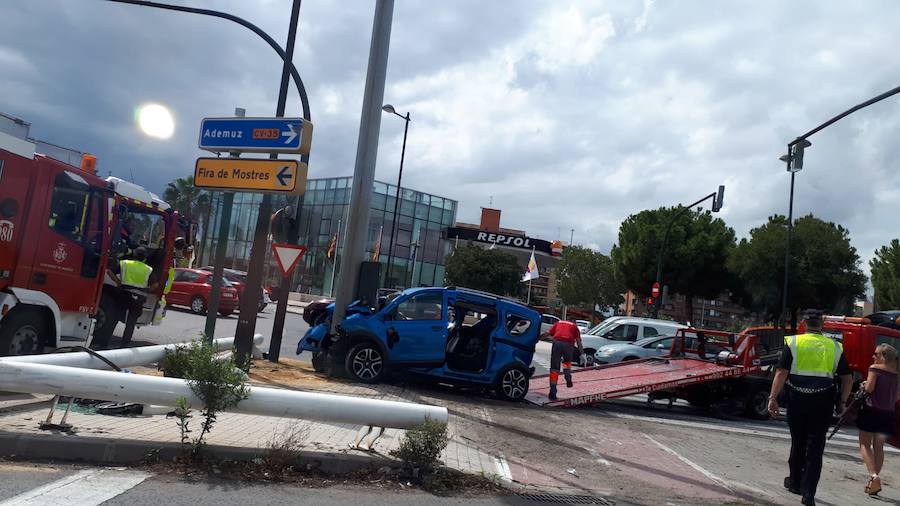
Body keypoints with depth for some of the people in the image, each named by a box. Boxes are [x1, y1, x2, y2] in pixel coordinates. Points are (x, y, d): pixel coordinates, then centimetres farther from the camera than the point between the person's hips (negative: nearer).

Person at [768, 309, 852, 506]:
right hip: (823, 403, 1)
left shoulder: (793, 342, -2)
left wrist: (773, 398, -7)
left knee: (798, 442, 15)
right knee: (815, 446, 3)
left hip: (797, 401, 0)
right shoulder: (834, 347, 6)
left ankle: (795, 483, 29)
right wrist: (842, 402, 17)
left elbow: (781, 373, -8)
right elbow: (847, 378, 9)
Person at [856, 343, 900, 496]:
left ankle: (873, 476, -16)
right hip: (887, 414, 5)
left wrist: (863, 384, 6)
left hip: (872, 410, -5)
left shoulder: (875, 368, -9)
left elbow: (869, 388, -14)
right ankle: (874, 480, 16)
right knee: (879, 447, 13)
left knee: (865, 444, 3)